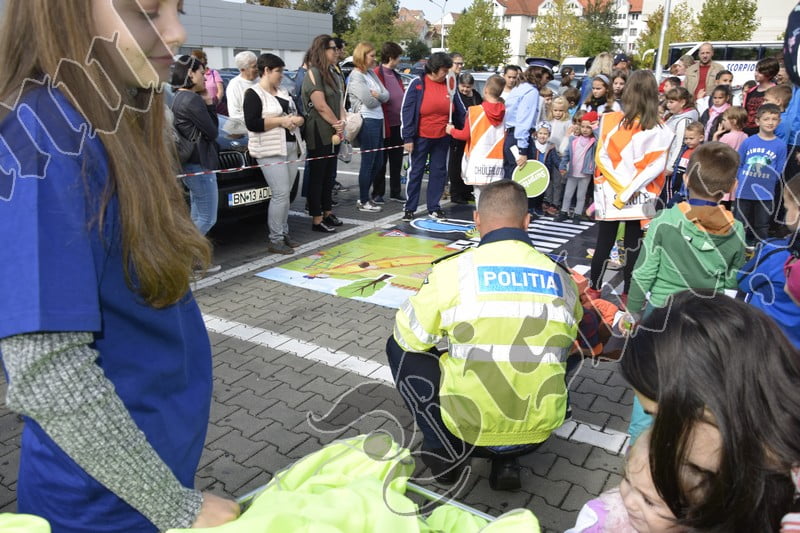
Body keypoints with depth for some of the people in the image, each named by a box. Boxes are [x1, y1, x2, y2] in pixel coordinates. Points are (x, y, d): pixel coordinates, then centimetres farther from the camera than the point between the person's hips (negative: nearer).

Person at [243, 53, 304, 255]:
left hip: (291, 147, 8)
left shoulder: (283, 92, 18)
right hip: (270, 151, -8)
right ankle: (275, 240, -4)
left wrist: (297, 119, 1)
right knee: (281, 193, -11)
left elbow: (296, 114, 26)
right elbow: (252, 123, -17)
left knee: (286, 193, 9)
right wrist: (281, 120, -16)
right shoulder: (254, 94, -6)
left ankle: (284, 233, 19)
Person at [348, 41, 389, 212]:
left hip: (378, 120, 8)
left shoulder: (371, 73, 14)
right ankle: (363, 201, 10)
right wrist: (380, 98, 3)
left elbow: (386, 95, 7)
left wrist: (378, 95, -13)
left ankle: (366, 196, 27)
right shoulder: (356, 76, -10)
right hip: (367, 122, -8)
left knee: (378, 162, 14)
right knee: (368, 162, -1)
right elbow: (370, 101, -16)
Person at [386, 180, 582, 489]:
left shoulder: (454, 269, -11)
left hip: (470, 422, -3)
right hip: (541, 427, 4)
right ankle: (506, 457, 18)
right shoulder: (561, 278, 1)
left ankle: (445, 450, 14)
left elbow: (408, 336, 0)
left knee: (399, 347, 16)